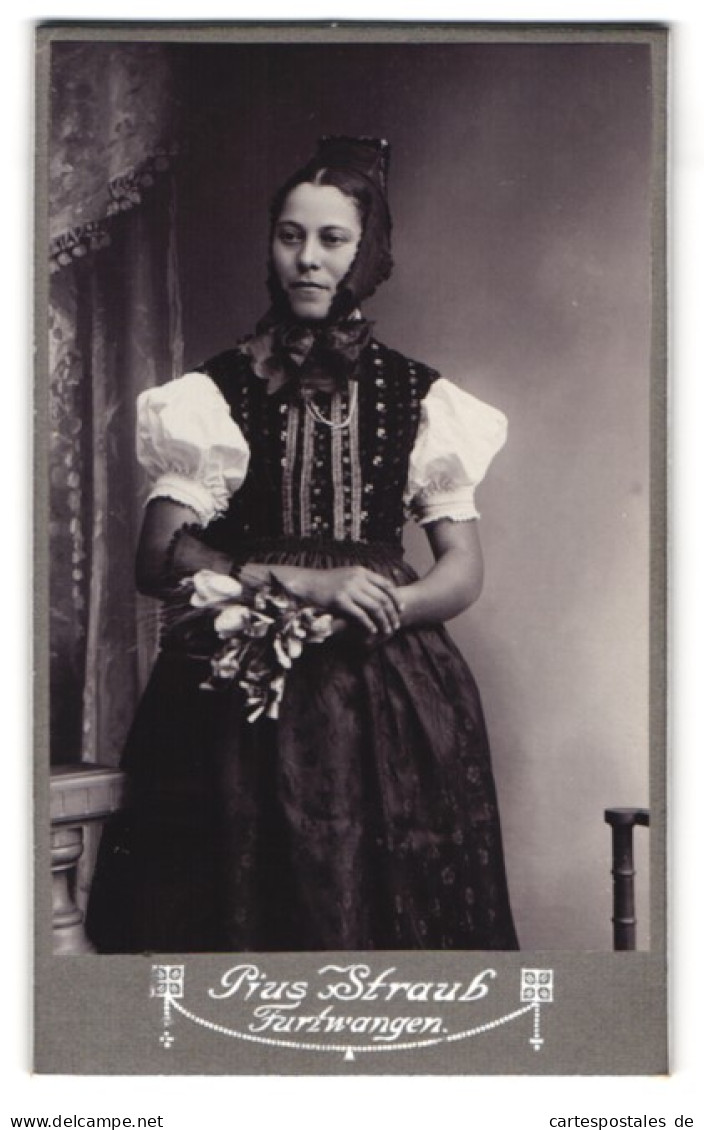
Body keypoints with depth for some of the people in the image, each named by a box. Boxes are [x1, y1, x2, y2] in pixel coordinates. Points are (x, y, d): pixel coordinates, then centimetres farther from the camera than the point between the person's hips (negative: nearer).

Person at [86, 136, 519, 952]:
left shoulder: (419, 398, 9)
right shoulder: (214, 393, 4)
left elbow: (463, 572, 6)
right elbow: (158, 560, -5)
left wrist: (372, 609, -13)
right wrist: (304, 584, -17)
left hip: (389, 698, 1)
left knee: (386, 911, 0)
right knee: (245, 905, -2)